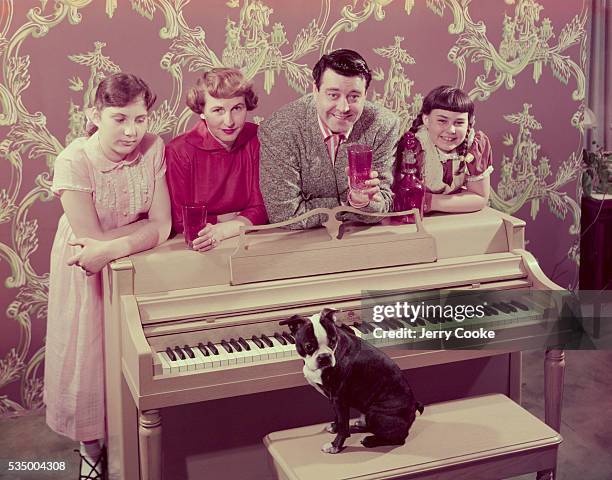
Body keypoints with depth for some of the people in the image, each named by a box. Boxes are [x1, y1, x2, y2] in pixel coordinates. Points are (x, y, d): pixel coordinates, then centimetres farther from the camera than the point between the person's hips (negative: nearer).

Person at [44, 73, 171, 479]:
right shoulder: (74, 161, -24)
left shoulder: (154, 148, -15)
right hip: (87, 271, -2)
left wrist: (111, 247, -31)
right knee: (89, 359, 8)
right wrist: (143, 224, -19)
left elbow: (161, 229, -18)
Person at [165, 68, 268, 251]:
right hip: (195, 255, -2)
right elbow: (178, 221, -7)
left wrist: (220, 231, -21)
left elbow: (262, 208, -3)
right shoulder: (178, 152, -8)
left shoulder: (257, 140, -2)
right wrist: (241, 218, -9)